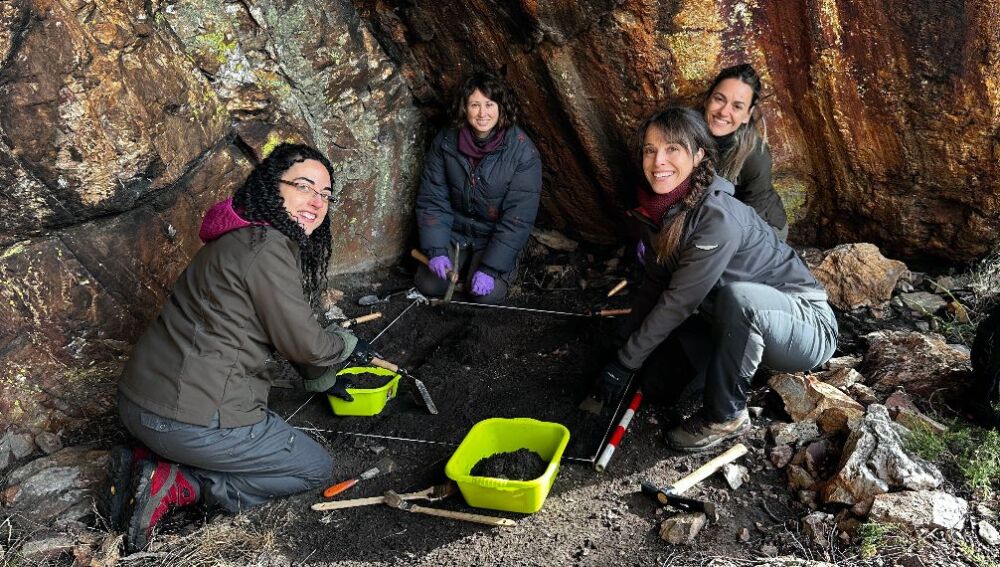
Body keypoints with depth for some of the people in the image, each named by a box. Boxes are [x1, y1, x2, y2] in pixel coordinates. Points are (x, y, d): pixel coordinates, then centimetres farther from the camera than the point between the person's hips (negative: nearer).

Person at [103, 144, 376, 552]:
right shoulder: (266, 247, -18)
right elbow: (302, 341, -14)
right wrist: (348, 346, 7)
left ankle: (147, 461, 12)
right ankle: (176, 485, -3)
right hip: (190, 419, -10)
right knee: (316, 469, 9)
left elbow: (282, 327, 24)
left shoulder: (246, 238, 14)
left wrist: (321, 379, 31)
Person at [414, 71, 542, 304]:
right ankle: (462, 262, 20)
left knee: (487, 294, -20)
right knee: (429, 285, -12)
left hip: (495, 238, -2)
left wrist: (490, 267, -24)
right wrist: (436, 250, -16)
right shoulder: (446, 142, -11)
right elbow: (431, 198, -6)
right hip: (454, 231, 3)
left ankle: (505, 267, 14)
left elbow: (518, 218, -21)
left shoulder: (522, 151, -21)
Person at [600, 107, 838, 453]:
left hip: (807, 329, -7)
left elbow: (679, 301, -27)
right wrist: (630, 345, 0)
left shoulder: (718, 215, -29)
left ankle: (726, 416, -15)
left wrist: (625, 363, -19)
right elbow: (654, 282, 5)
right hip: (744, 328, 7)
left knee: (738, 295, -37)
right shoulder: (655, 210, -5)